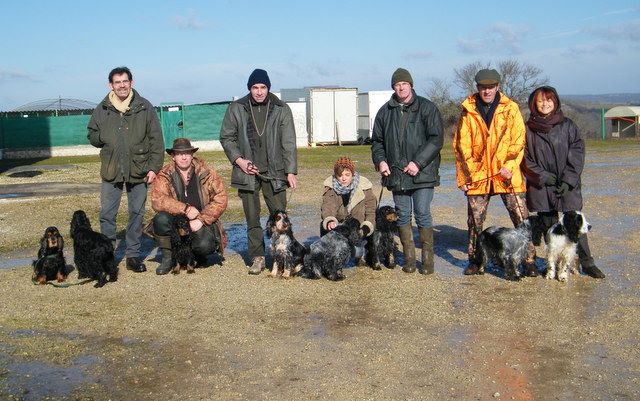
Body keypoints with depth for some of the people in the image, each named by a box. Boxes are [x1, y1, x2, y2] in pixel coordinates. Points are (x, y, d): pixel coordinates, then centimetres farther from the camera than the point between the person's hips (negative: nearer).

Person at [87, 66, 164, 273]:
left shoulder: (144, 107, 2)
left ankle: (133, 255, 17)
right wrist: (104, 138, -7)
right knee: (107, 214, 2)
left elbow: (156, 140, 1)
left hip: (138, 171, -1)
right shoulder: (102, 109, 5)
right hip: (111, 171, 1)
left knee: (137, 214, 6)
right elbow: (91, 135, 15)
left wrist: (154, 167, -5)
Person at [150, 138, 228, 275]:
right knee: (161, 219, -30)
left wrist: (201, 219, -16)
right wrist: (185, 209, -30)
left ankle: (197, 255, 11)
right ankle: (168, 257, -6)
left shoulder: (207, 172, -2)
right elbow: (157, 200, -19)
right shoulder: (165, 175, -4)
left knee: (205, 245, -30)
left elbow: (221, 198, -6)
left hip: (200, 223, -1)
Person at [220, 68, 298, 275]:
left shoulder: (281, 109, 1)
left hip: (274, 172, 0)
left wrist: (291, 171, -6)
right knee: (252, 218, 6)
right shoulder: (236, 109, 1)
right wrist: (239, 160, -6)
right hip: (247, 172, 1)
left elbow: (289, 143, 0)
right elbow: (226, 138, 7)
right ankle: (257, 257, 15)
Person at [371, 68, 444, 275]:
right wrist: (380, 160, -2)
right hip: (396, 173, 4)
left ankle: (428, 259, 8)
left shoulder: (426, 108, -1)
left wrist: (418, 162, -15)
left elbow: (436, 138, -7)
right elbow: (377, 140, 17)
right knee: (403, 216, 8)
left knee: (423, 215, -3)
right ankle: (409, 259, 18)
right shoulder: (385, 112, 10)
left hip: (422, 173, -4)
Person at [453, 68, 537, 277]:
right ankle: (474, 260, 23)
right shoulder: (468, 111, 5)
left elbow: (518, 140, 0)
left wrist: (510, 165, -13)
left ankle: (529, 261, 8)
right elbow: (461, 146, 6)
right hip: (477, 175, 1)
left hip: (507, 175, -1)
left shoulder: (510, 109, 3)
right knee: (475, 220, 9)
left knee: (521, 218, -1)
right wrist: (464, 176, 1)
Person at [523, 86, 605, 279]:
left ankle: (586, 262, 6)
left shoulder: (567, 125, 5)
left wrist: (568, 180, -9)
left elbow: (577, 153, 1)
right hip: (541, 187, 1)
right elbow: (525, 158, 3)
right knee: (549, 227, 4)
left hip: (568, 185, 0)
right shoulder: (529, 129, 5)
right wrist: (543, 176, -8)